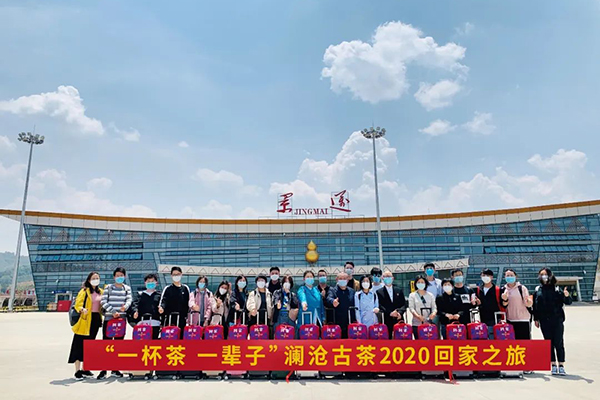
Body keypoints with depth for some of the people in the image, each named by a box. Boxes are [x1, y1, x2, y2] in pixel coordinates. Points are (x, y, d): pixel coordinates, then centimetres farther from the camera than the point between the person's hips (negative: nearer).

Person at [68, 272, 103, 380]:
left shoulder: (101, 292, 12)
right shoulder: (84, 291, -5)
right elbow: (77, 304, -13)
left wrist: (101, 319, 11)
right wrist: (82, 309, -31)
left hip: (96, 320, 6)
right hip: (85, 320, -6)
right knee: (80, 345, -4)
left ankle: (84, 369, 22)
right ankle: (77, 371, 1)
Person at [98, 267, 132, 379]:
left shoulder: (127, 288, 11)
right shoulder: (108, 287, 6)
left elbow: (129, 299, -2)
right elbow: (103, 301, -3)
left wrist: (125, 306, -25)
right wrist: (113, 311, -15)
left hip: (121, 318, 2)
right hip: (108, 318, -2)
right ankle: (103, 370, 1)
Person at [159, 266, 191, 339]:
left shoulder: (185, 288, 10)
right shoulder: (167, 289, 4)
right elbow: (163, 300, -6)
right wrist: (161, 307, -27)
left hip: (182, 320, 2)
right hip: (170, 319, -2)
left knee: (181, 337, 4)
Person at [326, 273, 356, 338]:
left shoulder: (352, 291, 13)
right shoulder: (332, 290, 4)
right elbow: (329, 299, -17)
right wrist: (333, 301, -41)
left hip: (349, 323, 2)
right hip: (337, 324, -2)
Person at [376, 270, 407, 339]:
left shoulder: (399, 291, 15)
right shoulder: (379, 292, 5)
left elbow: (404, 304, 10)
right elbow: (380, 306, -3)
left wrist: (400, 312, -9)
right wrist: (390, 313, -15)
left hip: (399, 320, 2)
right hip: (386, 321, -2)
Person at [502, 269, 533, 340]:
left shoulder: (522, 288, -3)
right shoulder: (503, 289, 7)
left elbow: (528, 304, -5)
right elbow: (503, 305, 5)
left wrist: (528, 301, -27)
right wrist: (505, 300, -15)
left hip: (523, 320, -3)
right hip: (509, 321, 3)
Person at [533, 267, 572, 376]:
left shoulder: (557, 289, 0)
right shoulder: (538, 290, 6)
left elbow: (568, 302, -5)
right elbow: (535, 305, 8)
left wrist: (567, 296, -27)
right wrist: (536, 319, 6)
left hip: (557, 320, -2)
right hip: (544, 321, 2)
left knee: (559, 343, 0)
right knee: (549, 343, 7)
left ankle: (561, 366, 9)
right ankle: (554, 365, 16)